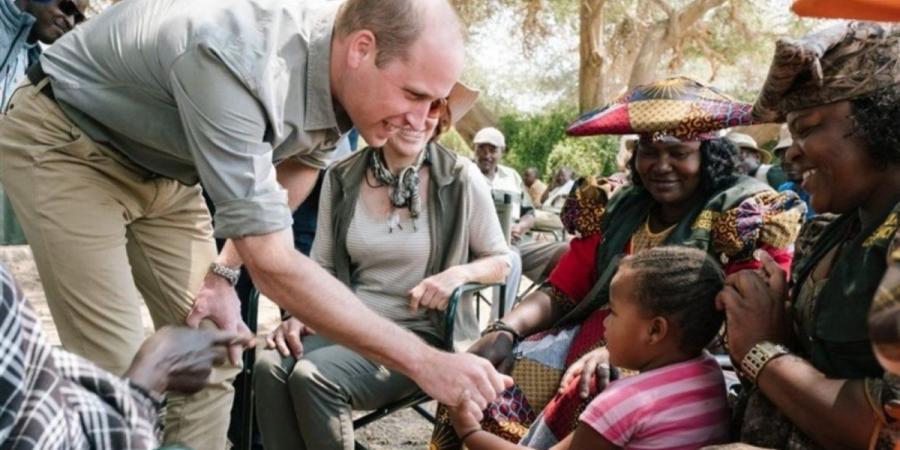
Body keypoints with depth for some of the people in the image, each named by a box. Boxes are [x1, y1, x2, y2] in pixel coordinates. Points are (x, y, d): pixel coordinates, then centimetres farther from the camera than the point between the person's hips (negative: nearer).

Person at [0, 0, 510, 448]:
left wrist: (225, 272, -3)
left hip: (162, 168, 7)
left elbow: (297, 162, 6)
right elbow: (272, 261, -38)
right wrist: (422, 360, -36)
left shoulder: (343, 78, -15)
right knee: (118, 373, -14)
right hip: (63, 145, -6)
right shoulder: (240, 62, -40)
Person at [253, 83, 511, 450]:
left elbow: (501, 261, 3)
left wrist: (460, 273, -18)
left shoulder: (461, 179, -7)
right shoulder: (342, 178, 2)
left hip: (424, 333, -3)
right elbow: (323, 265, 9)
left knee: (312, 376, -26)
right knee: (270, 367, -24)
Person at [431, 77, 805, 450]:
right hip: (590, 340, 5)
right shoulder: (616, 211, 12)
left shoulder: (749, 217, -3)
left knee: (592, 391, -35)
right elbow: (560, 293, 11)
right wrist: (503, 331, -10)